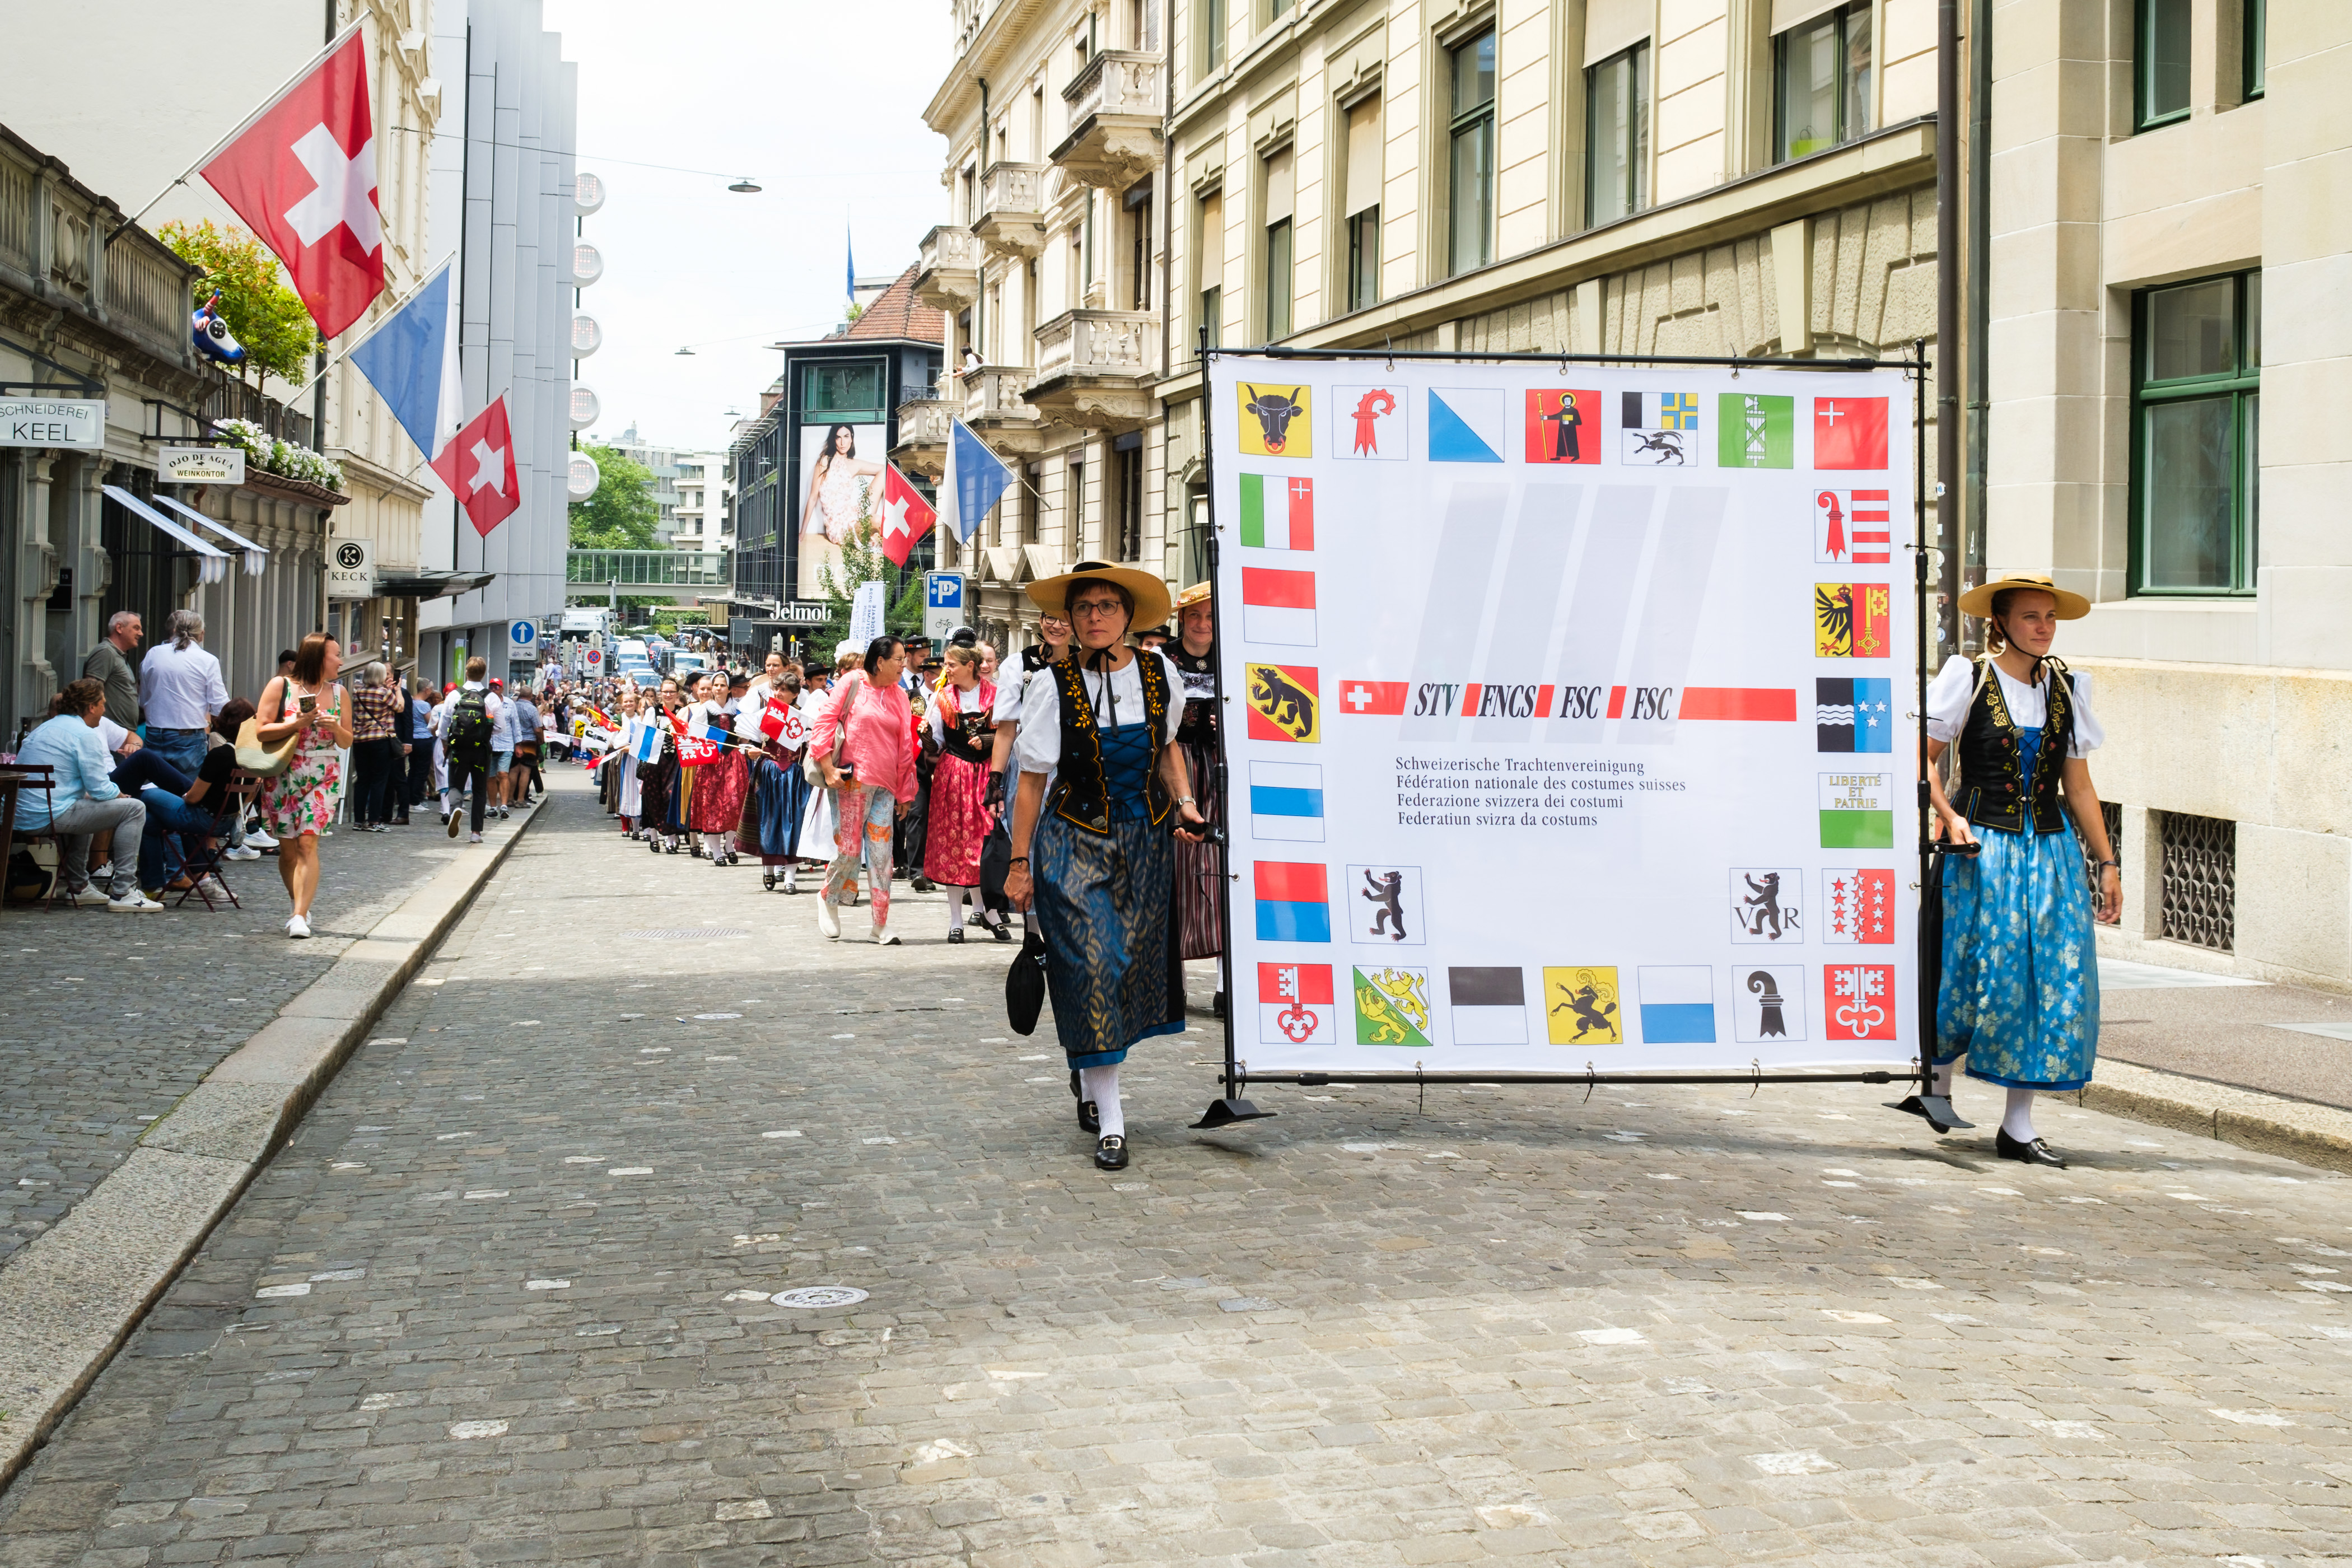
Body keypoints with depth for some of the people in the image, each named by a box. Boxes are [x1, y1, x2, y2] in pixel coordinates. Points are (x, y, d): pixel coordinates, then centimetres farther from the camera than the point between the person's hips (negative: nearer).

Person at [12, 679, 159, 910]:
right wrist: (121, 795, 10)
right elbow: (100, 790, -12)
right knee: (134, 808, -6)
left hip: (21, 818, 10)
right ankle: (122, 893, -10)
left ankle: (78, 887, 37)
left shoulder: (44, 729, 21)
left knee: (83, 806, 39)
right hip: (49, 816, -10)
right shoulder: (84, 735, -9)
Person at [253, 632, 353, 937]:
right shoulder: (280, 686, -1)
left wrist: (335, 727, -8)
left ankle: (300, 917, -18)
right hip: (283, 775, 0)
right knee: (287, 848, 5)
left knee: (307, 844, -14)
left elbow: (347, 742, 13)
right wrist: (299, 724, -17)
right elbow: (261, 731, -6)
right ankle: (301, 907, 23)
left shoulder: (338, 693, 9)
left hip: (323, 777, 1)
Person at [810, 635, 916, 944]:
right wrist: (828, 769, -9)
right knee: (848, 848, -3)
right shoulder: (853, 683, -1)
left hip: (885, 786, 4)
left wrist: (905, 792, 13)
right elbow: (825, 722, -2)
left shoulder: (899, 695, 11)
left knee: (881, 855, 0)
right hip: (853, 780, -4)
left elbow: (906, 746, 14)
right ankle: (828, 898, 24)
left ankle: (881, 926, 4)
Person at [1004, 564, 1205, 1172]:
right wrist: (1020, 863, -6)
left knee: (1136, 959, 10)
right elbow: (1033, 779, -6)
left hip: (1146, 841, 4)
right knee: (1091, 966, -10)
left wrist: (1184, 801, 0)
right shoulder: (1053, 685, -10)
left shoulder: (1159, 674, -2)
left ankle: (1087, 1074, 37)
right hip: (1074, 842, -4)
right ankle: (1109, 1121, -6)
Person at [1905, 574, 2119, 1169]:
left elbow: (2078, 786, 12)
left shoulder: (2065, 690, 10)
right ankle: (1937, 1081, 23)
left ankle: (2018, 1126, 6)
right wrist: (1949, 818, -17)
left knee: (2055, 982, -1)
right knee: (1979, 974, -4)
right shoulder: (1969, 680, -3)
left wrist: (2107, 862, 10)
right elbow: (1923, 757, -3)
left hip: (2052, 851, 4)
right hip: (1983, 848, -4)